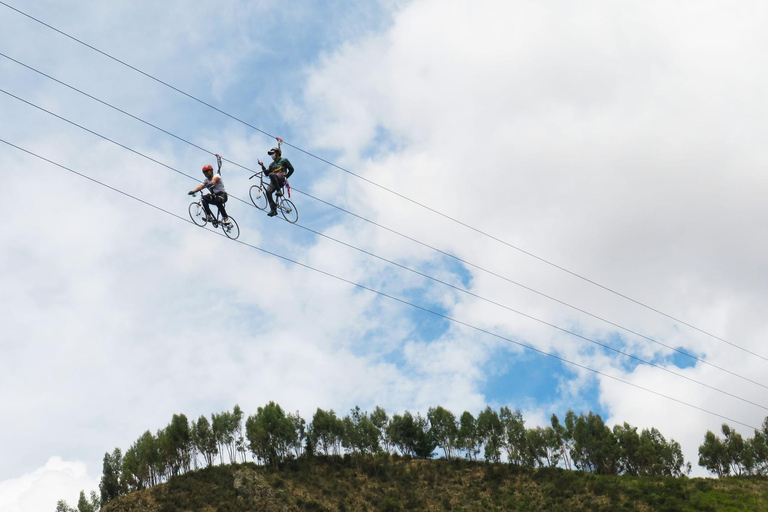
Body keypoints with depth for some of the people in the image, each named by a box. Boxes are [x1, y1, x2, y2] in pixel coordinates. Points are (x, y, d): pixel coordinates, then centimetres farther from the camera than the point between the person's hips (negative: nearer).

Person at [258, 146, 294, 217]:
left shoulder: (284, 160, 16)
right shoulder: (272, 164, 33)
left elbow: (291, 169, 9)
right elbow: (267, 173, 22)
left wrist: (286, 177, 1)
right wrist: (262, 166, 9)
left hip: (281, 179, -6)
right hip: (274, 182, 6)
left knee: (271, 175, -36)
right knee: (268, 191, -23)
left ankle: (279, 191, -32)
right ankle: (273, 209, -26)